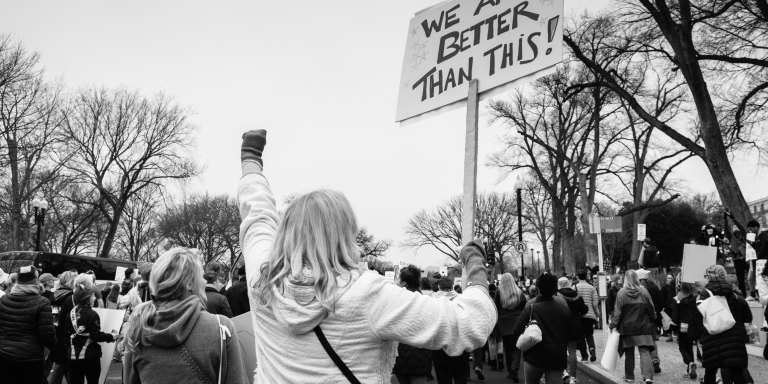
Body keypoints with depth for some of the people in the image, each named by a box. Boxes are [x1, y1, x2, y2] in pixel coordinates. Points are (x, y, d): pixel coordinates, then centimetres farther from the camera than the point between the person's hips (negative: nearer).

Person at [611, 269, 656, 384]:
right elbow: (651, 309, 5)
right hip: (643, 327, 1)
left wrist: (613, 325, 1)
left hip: (627, 327, -1)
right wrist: (653, 321, 20)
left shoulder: (622, 293, -8)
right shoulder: (643, 291, -3)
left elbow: (617, 312, -7)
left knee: (629, 353, 11)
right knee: (644, 351, -1)